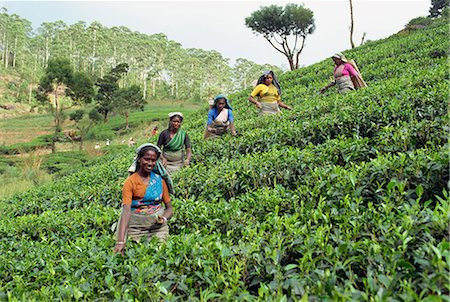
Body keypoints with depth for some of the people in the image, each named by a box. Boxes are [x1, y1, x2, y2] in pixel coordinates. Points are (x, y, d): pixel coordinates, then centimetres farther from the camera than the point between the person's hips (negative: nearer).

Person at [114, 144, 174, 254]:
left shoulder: (160, 179, 2)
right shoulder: (130, 182, -7)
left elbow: (169, 208, 8)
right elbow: (126, 211, -18)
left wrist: (164, 218, -16)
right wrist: (120, 242, -29)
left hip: (158, 226, 2)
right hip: (136, 227, -2)